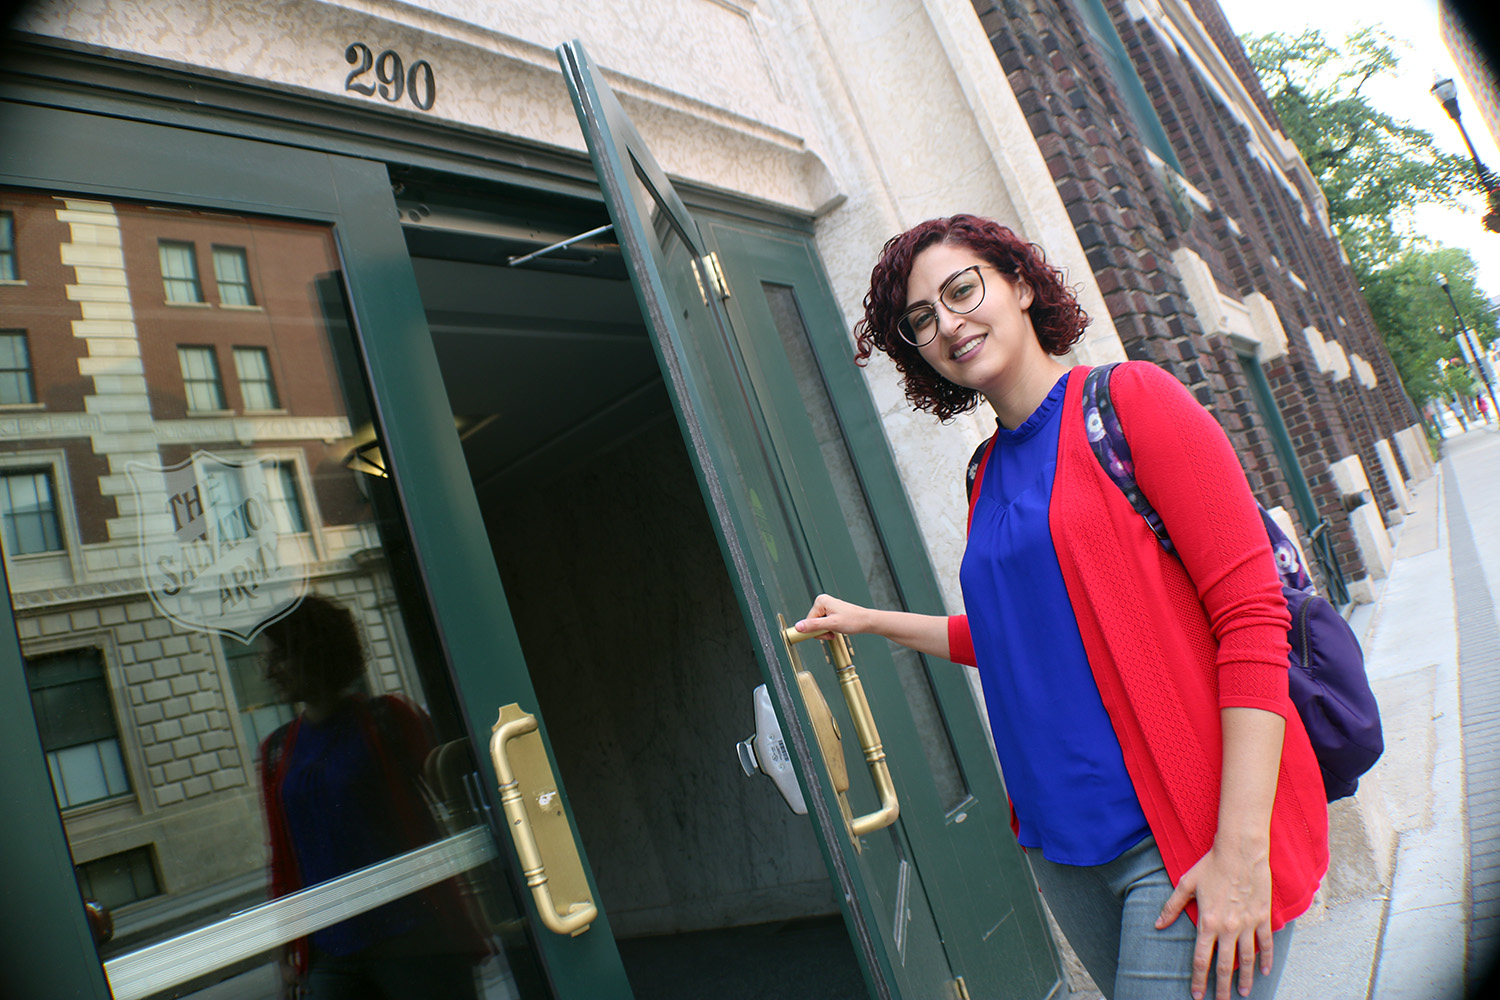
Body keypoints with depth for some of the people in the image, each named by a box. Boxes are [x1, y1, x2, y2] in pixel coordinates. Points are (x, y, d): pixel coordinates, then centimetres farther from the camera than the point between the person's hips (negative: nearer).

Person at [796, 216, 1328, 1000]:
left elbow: (1252, 614, -14)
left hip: (1189, 835, -6)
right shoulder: (985, 473, 10)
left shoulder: (1130, 399, -8)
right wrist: (870, 621, 24)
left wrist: (1243, 846, -18)